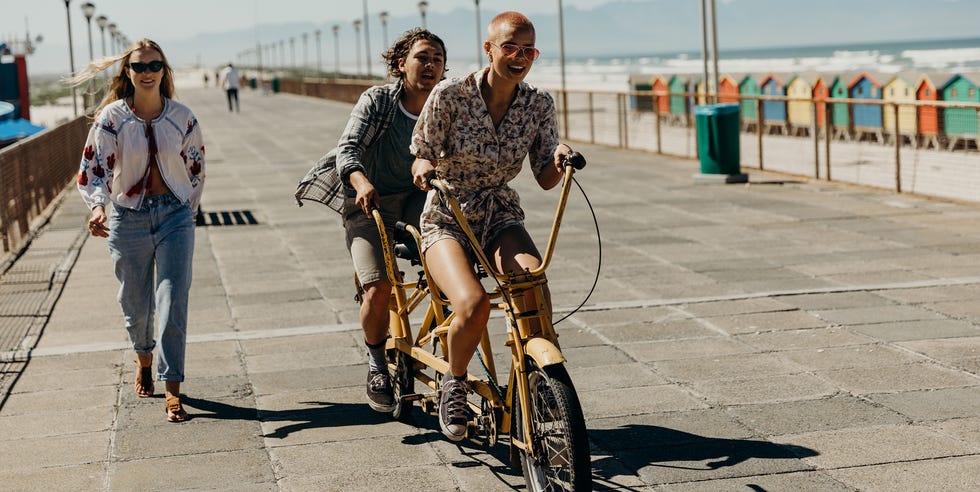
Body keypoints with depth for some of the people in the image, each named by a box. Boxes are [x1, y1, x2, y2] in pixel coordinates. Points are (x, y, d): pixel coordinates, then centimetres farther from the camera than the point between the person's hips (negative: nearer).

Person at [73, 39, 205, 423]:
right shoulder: (112, 117, -6)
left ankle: (172, 391, -8)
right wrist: (97, 207, -29)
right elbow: (93, 168, -11)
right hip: (128, 218, 0)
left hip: (174, 215, 0)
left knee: (173, 304, -10)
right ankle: (144, 360, 44)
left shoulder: (182, 117, -2)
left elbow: (196, 167, 12)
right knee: (136, 305, 13)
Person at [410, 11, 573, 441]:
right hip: (447, 221, -2)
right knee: (474, 304, -31)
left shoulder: (538, 105, -2)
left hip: (501, 217, 3)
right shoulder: (450, 95, -12)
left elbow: (545, 179, -1)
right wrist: (424, 169, -28)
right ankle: (454, 383, 0)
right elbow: (420, 157, -5)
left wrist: (560, 160, -23)